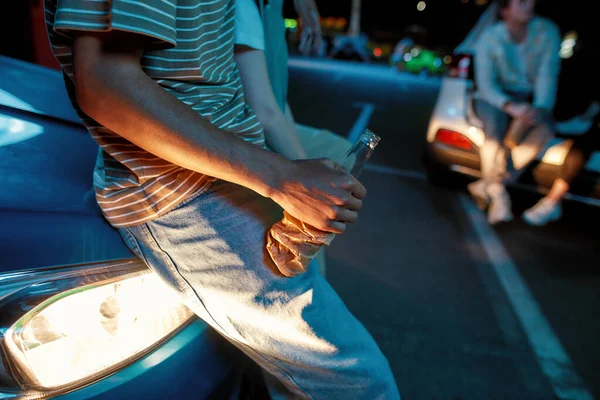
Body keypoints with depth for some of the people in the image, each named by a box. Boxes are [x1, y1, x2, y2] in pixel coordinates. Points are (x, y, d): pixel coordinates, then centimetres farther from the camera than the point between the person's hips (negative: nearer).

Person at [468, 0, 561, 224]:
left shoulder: (547, 31, -6)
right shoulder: (489, 38, -10)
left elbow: (548, 75, -13)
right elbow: (486, 84, -17)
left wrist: (540, 108, -31)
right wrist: (511, 107, -34)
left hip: (530, 98, 2)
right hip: (495, 97, -2)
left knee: (546, 125, -29)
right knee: (495, 122, -36)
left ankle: (489, 183, -24)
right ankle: (498, 193, -28)